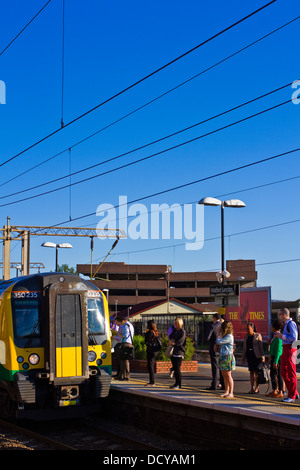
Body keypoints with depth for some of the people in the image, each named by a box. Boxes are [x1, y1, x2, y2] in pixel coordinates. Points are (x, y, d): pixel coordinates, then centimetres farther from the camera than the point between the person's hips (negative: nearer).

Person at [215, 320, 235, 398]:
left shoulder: (229, 336, -14)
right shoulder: (225, 336, 15)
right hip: (222, 357, 9)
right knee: (224, 376, 11)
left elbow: (219, 342, -18)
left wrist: (218, 336, -1)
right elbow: (218, 343, 18)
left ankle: (231, 393, -4)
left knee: (228, 375, -7)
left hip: (227, 357, -9)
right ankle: (226, 391, 18)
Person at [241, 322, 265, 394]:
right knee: (251, 371, 5)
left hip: (256, 355, -5)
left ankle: (257, 388, 3)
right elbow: (244, 347, 16)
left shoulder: (258, 335, -3)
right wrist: (243, 357, 13)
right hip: (249, 355, 5)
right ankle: (252, 388, 9)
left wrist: (262, 357, -11)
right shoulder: (246, 336, 12)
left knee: (256, 371, -3)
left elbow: (261, 346, -6)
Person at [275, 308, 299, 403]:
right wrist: (280, 336, 10)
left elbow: (293, 338, -20)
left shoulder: (291, 324, -13)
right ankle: (294, 393, 21)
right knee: (284, 372, 12)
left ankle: (291, 396, 2)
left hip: (290, 349, -10)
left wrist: (282, 336, -14)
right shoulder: (286, 324, 17)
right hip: (285, 349, 10)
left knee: (291, 373, -4)